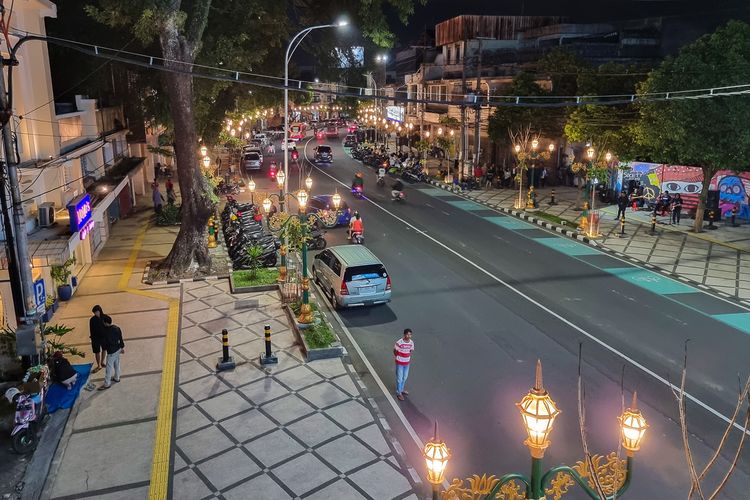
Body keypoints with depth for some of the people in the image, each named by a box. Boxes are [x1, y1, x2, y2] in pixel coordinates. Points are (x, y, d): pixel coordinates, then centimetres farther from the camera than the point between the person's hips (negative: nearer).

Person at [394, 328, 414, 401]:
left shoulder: (411, 342, -8)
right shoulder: (399, 342, -24)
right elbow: (395, 350, -8)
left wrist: (410, 358, 6)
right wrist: (398, 358, 3)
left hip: (407, 363, 5)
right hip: (400, 363, -5)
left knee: (405, 377, 20)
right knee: (399, 378, 5)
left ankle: (401, 389, 41)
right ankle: (399, 393, 20)